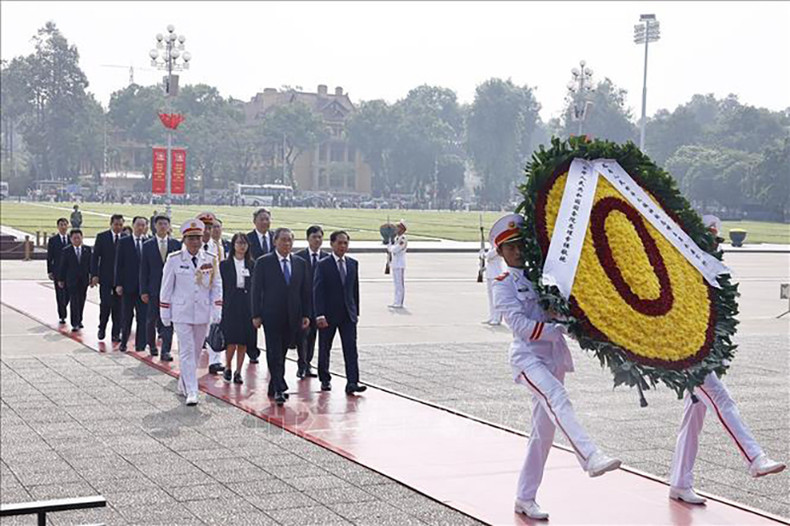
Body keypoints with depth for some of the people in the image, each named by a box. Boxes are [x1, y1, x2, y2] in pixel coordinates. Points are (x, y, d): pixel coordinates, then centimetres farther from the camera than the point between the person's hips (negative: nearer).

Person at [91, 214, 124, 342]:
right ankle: (102, 328, 17)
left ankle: (116, 334, 10)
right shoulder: (101, 237, 1)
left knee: (118, 306, 3)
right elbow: (95, 257, 0)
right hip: (105, 278, -1)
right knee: (105, 304, -5)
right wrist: (94, 275, -9)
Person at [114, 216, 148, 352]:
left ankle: (140, 345, 6)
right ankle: (123, 342, 21)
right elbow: (119, 264, 0)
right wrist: (118, 284, -6)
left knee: (143, 317, 0)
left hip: (143, 285, 1)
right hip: (128, 285, -1)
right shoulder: (124, 242, 2)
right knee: (126, 316, 8)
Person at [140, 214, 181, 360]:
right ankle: (152, 345, 29)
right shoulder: (148, 245, 3)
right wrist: (143, 291, -4)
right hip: (154, 288, 0)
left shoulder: (176, 244, 4)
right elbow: (143, 270, 2)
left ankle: (165, 351, -4)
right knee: (151, 319, 9)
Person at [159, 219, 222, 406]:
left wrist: (217, 311, -2)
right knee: (186, 351, -6)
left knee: (196, 351, 12)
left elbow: (217, 286, 5)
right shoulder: (174, 260, -6)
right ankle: (191, 391, -6)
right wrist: (165, 313, 1)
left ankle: (183, 384, 29)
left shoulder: (211, 260, 1)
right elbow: (166, 288, 0)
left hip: (203, 313, 3)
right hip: (182, 313, -3)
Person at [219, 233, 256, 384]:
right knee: (231, 340, -8)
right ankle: (227, 368, 15)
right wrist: (219, 306, -5)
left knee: (243, 341, 4)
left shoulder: (252, 265, 7)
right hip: (230, 306, -2)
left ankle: (238, 372, 15)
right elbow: (221, 287, 0)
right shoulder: (225, 264, 1)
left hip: (247, 307, 2)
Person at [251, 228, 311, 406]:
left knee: (282, 353, 9)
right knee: (274, 354, -7)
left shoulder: (300, 263, 9)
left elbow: (305, 291, 12)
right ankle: (280, 389, -11)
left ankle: (273, 388, 18)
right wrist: (256, 315, -7)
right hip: (272, 316, -4)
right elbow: (256, 290, -2)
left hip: (292, 317, 4)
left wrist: (306, 315, 5)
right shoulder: (263, 262, -2)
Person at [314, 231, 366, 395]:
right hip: (328, 315, -3)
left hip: (348, 314, 3)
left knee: (351, 348, -7)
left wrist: (356, 312, 11)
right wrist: (319, 315, -19)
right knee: (324, 349, 9)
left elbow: (355, 289, 13)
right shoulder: (323, 265, -7)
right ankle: (325, 380, 25)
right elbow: (317, 291, -11)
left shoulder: (353, 264, 8)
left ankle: (352, 383, -11)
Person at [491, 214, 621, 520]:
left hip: (555, 357, 6)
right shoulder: (504, 285, -1)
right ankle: (591, 459, -49)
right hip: (528, 357, -6)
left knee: (543, 431, 8)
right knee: (557, 398, -33)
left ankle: (525, 499, 17)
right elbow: (522, 326, -14)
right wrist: (561, 329, -19)